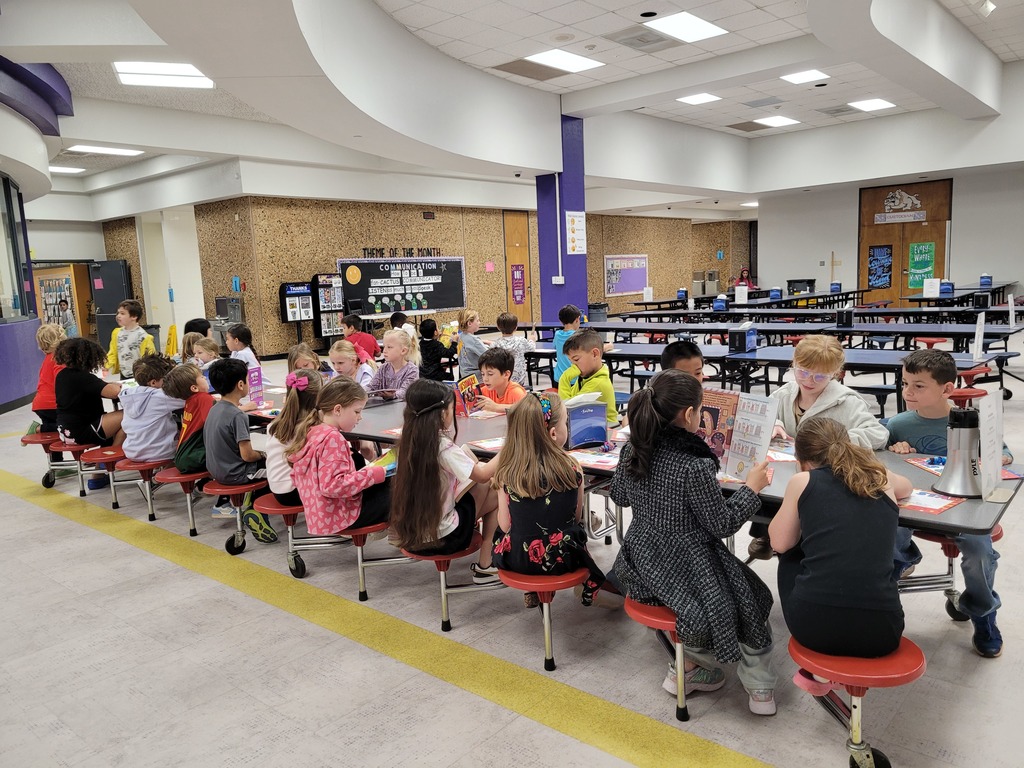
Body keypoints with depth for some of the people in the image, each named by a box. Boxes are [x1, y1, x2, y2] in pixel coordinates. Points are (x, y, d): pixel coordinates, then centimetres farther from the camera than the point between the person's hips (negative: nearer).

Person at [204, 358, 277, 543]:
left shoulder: (215, 408, 4)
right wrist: (263, 455, -2)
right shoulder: (237, 416, -23)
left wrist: (257, 454, 15)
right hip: (233, 473, -9)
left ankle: (251, 505, 17)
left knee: (261, 462, 23)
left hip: (217, 469, 9)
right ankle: (255, 511, -3)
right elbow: (247, 455, -24)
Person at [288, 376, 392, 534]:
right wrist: (372, 474, -22)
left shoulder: (310, 432, 4)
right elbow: (333, 485, -31)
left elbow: (296, 479, 14)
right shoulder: (332, 438, -24)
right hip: (339, 516, -9)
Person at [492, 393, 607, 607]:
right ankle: (589, 590, 48)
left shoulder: (507, 471, -15)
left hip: (516, 558, 1)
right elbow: (576, 518, -2)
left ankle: (532, 591, 40)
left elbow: (505, 525, -9)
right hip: (561, 557, 0)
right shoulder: (572, 469, -16)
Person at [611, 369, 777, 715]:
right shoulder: (694, 466, -27)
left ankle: (691, 665, 28)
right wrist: (752, 487, -3)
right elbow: (722, 525, -15)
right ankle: (759, 686, 28)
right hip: (685, 568, -7)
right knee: (751, 595, 18)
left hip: (643, 565, 7)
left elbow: (619, 496, 10)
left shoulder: (632, 450, -8)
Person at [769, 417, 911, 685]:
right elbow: (907, 487, 39)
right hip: (880, 629, 3)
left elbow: (780, 543, 17)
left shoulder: (803, 481, 4)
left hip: (813, 625, -2)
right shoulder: (881, 478, 13)